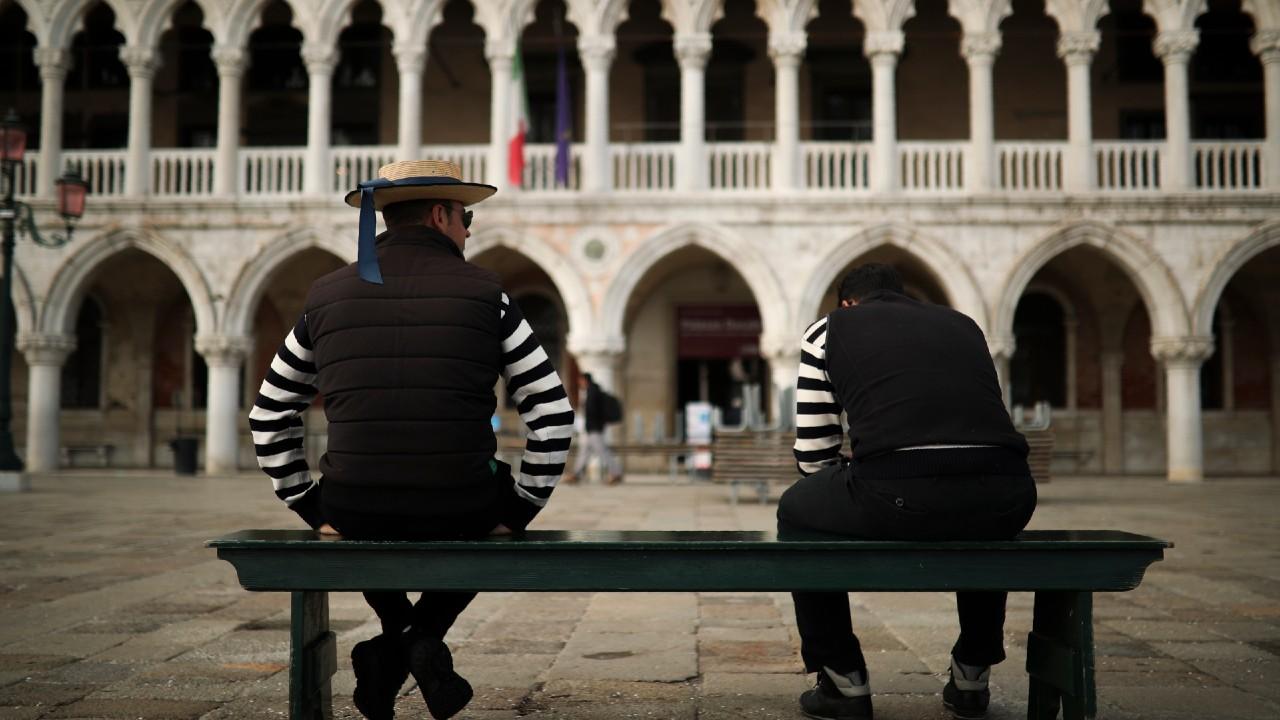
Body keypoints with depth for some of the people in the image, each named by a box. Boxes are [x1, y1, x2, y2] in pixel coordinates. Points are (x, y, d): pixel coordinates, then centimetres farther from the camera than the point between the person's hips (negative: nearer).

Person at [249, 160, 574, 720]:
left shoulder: (328, 296, 7)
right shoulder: (484, 294, -1)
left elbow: (268, 417, 14)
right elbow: (553, 415, -2)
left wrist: (312, 507, 18)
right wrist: (517, 512, 6)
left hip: (354, 521, 3)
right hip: (458, 520, -2)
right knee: (488, 502, 33)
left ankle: (398, 636, 24)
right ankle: (422, 637, 13)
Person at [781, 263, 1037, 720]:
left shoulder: (829, 329, 22)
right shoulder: (963, 324, 31)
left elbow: (813, 456, 20)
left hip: (895, 499, -4)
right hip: (1006, 498, 4)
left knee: (796, 512, 29)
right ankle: (972, 680, 43)